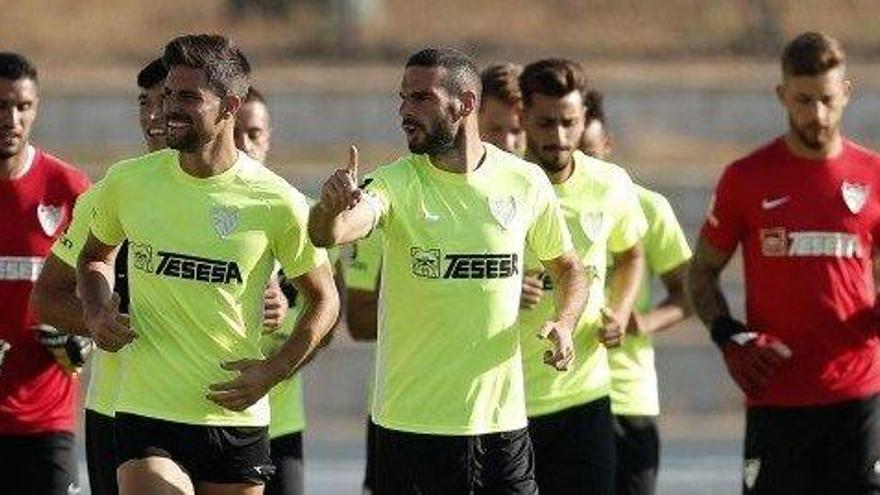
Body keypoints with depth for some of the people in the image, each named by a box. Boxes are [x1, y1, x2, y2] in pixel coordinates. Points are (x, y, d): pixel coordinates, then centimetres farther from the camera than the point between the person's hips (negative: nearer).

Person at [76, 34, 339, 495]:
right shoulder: (127, 183, 1)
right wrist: (96, 314, 1)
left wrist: (273, 371, -7)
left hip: (237, 418, 0)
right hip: (146, 413, 0)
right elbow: (95, 256, 21)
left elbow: (324, 300, 6)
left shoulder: (278, 205, -5)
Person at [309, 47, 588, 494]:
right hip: (411, 422, -2)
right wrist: (331, 208, -50)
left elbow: (567, 267, 17)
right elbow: (328, 234, -26)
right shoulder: (397, 184, -6)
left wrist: (563, 323, -3)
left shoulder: (526, 183, 2)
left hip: (501, 419, 2)